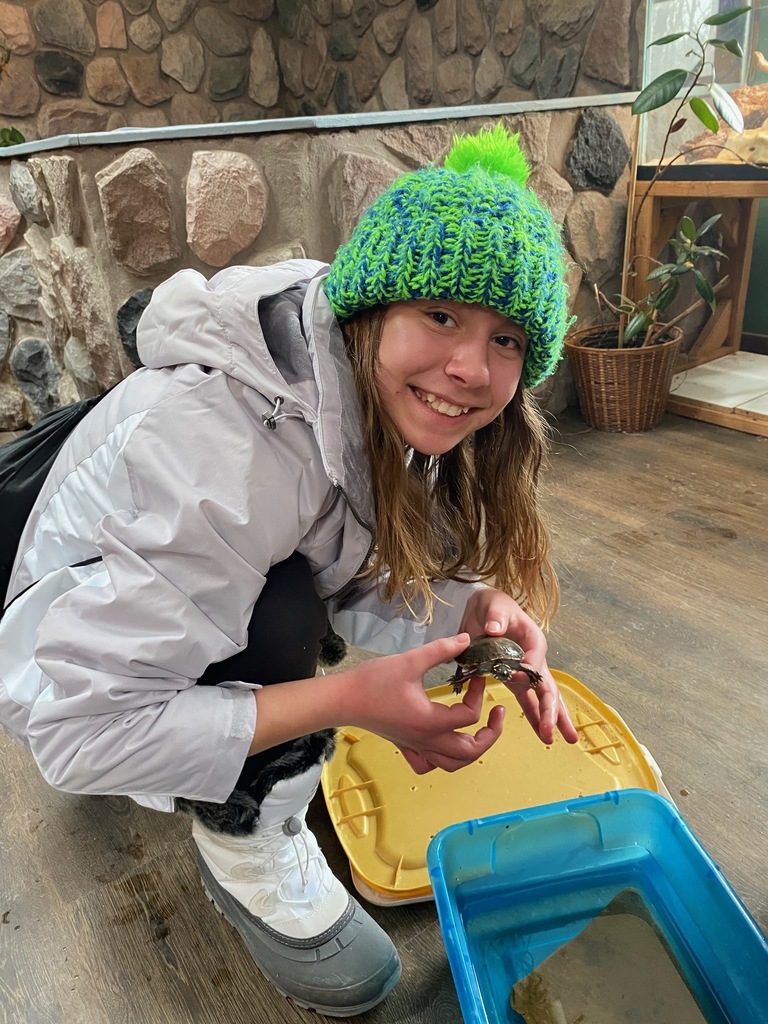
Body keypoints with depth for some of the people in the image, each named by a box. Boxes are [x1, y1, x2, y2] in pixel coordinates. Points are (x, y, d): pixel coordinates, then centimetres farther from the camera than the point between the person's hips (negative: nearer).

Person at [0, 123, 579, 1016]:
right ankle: (244, 847, -4)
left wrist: (473, 612, -27)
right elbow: (78, 730, -35)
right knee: (279, 610, -31)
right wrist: (345, 699, -36)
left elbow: (367, 584, -7)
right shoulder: (228, 446, -38)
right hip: (72, 636, -8)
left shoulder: (395, 403, -15)